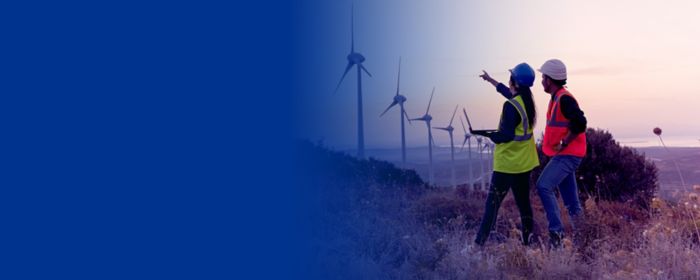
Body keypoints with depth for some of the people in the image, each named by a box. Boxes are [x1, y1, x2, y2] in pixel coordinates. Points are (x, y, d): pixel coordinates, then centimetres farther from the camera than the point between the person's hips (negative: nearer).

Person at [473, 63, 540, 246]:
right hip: (525, 163, 8)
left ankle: (480, 244, -1)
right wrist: (491, 80, 39)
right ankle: (528, 242, 16)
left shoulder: (511, 106, -19)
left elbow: (506, 135, -24)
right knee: (524, 203, 13)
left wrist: (482, 133, -15)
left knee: (492, 205, -3)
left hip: (507, 164, -8)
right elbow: (509, 93, 27)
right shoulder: (527, 100, 7)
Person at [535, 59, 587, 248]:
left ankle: (556, 232, -16)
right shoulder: (557, 98, 14)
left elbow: (580, 124, -25)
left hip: (567, 155, -10)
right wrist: (553, 142, 15)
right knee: (570, 198, 12)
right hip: (565, 155, 10)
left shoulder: (564, 99, -17)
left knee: (544, 186, -18)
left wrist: (563, 143, -19)